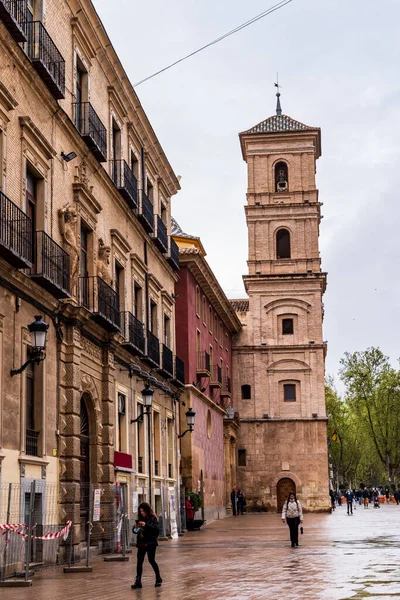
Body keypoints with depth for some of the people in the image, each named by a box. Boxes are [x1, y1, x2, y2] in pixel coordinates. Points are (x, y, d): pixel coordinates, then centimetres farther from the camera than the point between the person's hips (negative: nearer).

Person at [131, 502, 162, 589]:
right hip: (141, 543, 5)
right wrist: (136, 528, -6)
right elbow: (135, 530, 17)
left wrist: (146, 525, -27)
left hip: (150, 543, -5)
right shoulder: (140, 519, 11)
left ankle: (158, 579, 18)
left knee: (151, 560, 1)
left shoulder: (152, 518, -5)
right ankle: (138, 581, 2)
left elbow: (156, 529, -18)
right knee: (139, 562, 0)